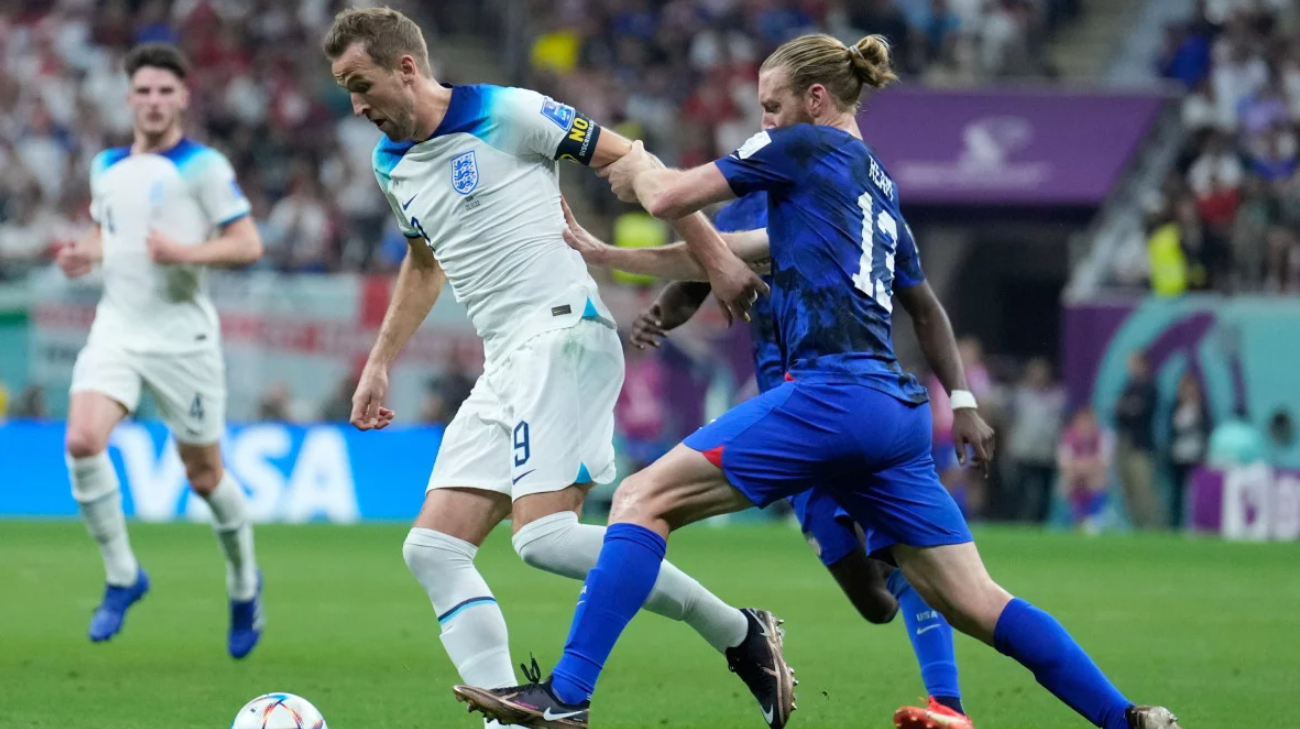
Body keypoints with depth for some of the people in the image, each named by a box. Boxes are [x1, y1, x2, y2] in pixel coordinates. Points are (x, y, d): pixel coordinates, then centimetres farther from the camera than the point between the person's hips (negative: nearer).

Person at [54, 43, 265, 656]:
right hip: (116, 329, 4)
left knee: (203, 474, 6)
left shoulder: (203, 166, -5)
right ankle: (122, 576, -4)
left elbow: (248, 245, -8)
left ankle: (244, 583, 31)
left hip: (181, 335, -4)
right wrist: (85, 254, 5)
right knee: (82, 441, -19)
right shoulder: (106, 167, 12)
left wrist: (186, 252, -24)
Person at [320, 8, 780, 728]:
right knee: (433, 548, -3)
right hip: (504, 369, 9)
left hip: (562, 335, -9)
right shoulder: (390, 167, 18)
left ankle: (740, 635, -11)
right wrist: (379, 363, 34)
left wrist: (718, 261, -7)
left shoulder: (506, 114, -6)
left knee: (544, 535, -24)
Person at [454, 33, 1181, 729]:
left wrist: (640, 167, 26)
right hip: (900, 408, 8)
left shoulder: (802, 147, 3)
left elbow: (670, 198, 1)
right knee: (977, 603, 10)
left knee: (645, 498, -7)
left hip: (834, 392, -8)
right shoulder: (880, 186, 26)